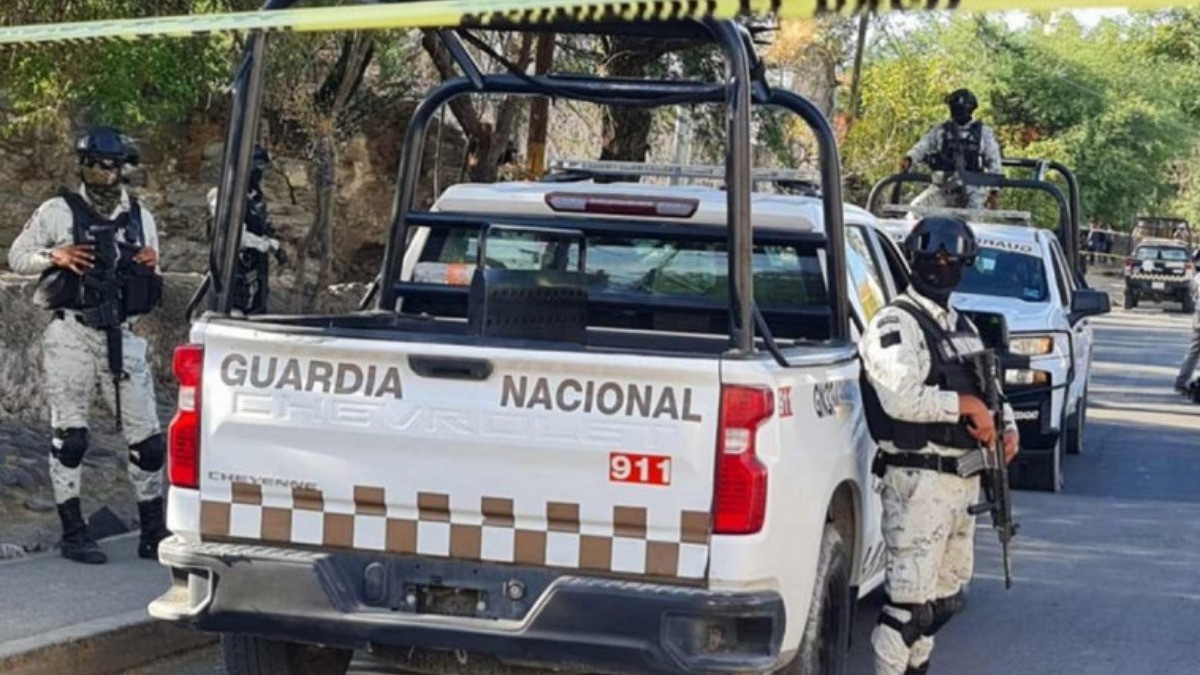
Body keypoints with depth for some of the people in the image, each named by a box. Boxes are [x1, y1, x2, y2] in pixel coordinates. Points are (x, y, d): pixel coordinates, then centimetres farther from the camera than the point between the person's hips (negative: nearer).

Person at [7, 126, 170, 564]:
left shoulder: (141, 218, 12)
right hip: (71, 334, -3)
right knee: (69, 435, 0)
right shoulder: (58, 212, 0)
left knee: (147, 437, 3)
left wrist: (151, 266, -2)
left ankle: (153, 533, 13)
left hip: (122, 337, 4)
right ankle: (73, 533, 7)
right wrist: (54, 256, -13)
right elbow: (16, 257, 4)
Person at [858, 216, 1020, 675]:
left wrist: (1008, 427, 4)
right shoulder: (895, 325, -11)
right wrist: (964, 404, -16)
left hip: (963, 477, 9)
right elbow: (902, 398, -24)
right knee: (912, 598, -11)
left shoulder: (962, 326, 17)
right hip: (918, 478, -9)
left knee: (946, 594, 18)